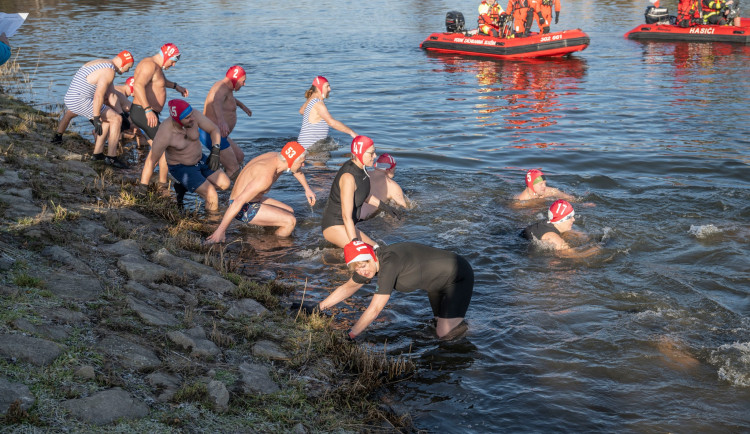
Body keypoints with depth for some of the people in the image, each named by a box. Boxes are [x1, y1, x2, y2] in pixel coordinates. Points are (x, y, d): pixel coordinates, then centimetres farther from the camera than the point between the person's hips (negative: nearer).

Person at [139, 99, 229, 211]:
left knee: (225, 184, 4)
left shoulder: (194, 115, -21)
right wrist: (143, 188, -18)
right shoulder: (164, 135, -33)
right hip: (181, 167, -6)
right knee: (212, 197, -18)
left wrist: (215, 152, -21)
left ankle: (183, 187, 14)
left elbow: (214, 129, -6)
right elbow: (150, 162, -24)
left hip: (200, 159, 6)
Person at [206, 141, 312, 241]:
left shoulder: (279, 157, -4)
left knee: (290, 212, 16)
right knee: (290, 222, -15)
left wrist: (306, 188, 35)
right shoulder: (266, 176, -33)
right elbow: (239, 201, -35)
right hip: (244, 208, -10)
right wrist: (220, 231, -34)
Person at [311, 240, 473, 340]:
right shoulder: (368, 262, -10)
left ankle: (461, 324, 10)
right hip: (439, 279, 8)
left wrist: (349, 336, -29)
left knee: (445, 334, -14)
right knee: (439, 323, 20)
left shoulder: (388, 264, -36)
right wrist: (318, 308, 4)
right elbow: (348, 288, 6)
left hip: (459, 276, -8)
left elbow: (374, 309, -34)